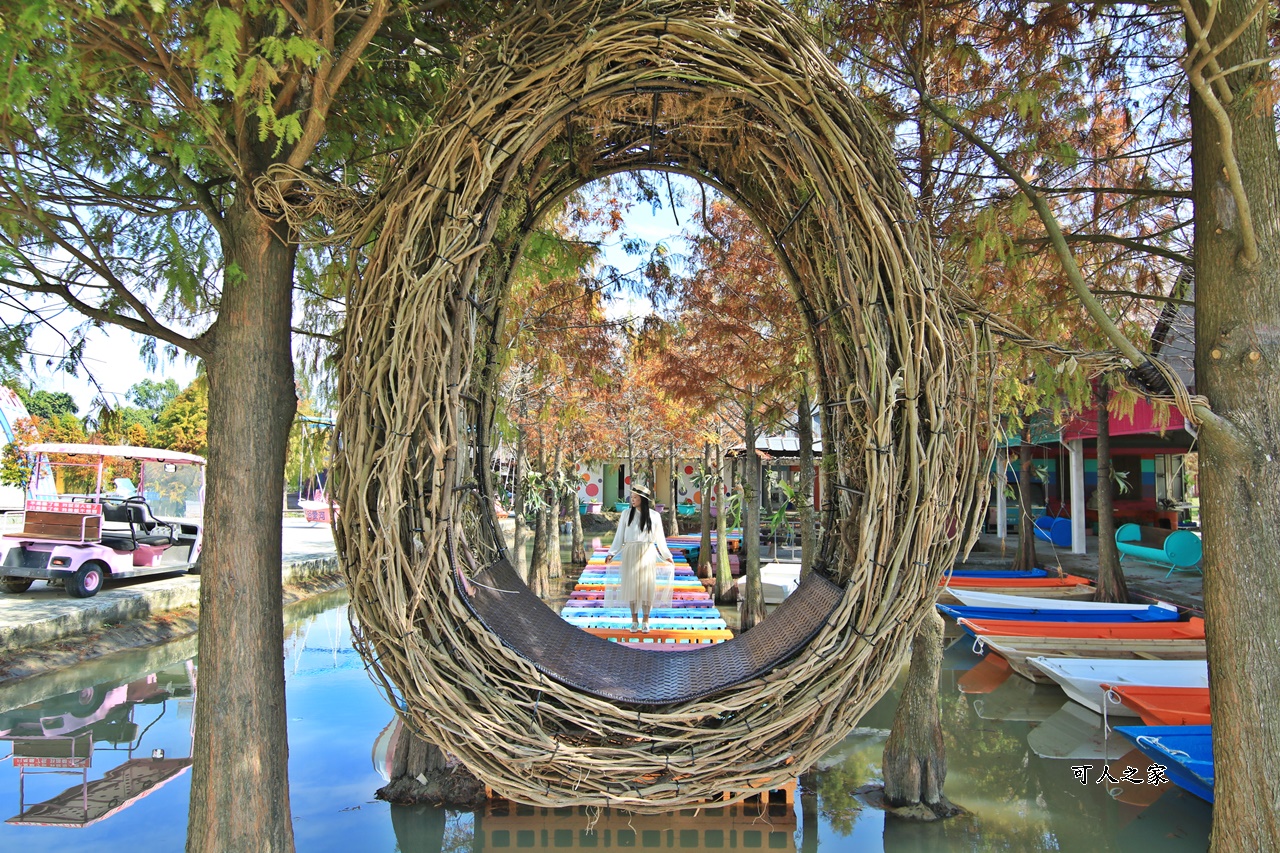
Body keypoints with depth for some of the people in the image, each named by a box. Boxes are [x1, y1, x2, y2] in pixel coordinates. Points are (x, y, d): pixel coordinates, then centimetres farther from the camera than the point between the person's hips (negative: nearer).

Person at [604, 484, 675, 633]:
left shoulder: (654, 516, 2)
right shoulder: (627, 514, 2)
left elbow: (659, 538, 9)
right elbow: (619, 536, 5)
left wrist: (667, 556, 11)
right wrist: (612, 553, -2)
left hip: (647, 554, 0)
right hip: (630, 553, 1)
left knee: (646, 586, -1)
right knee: (631, 585, 2)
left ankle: (645, 621, 9)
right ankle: (634, 620, 12)